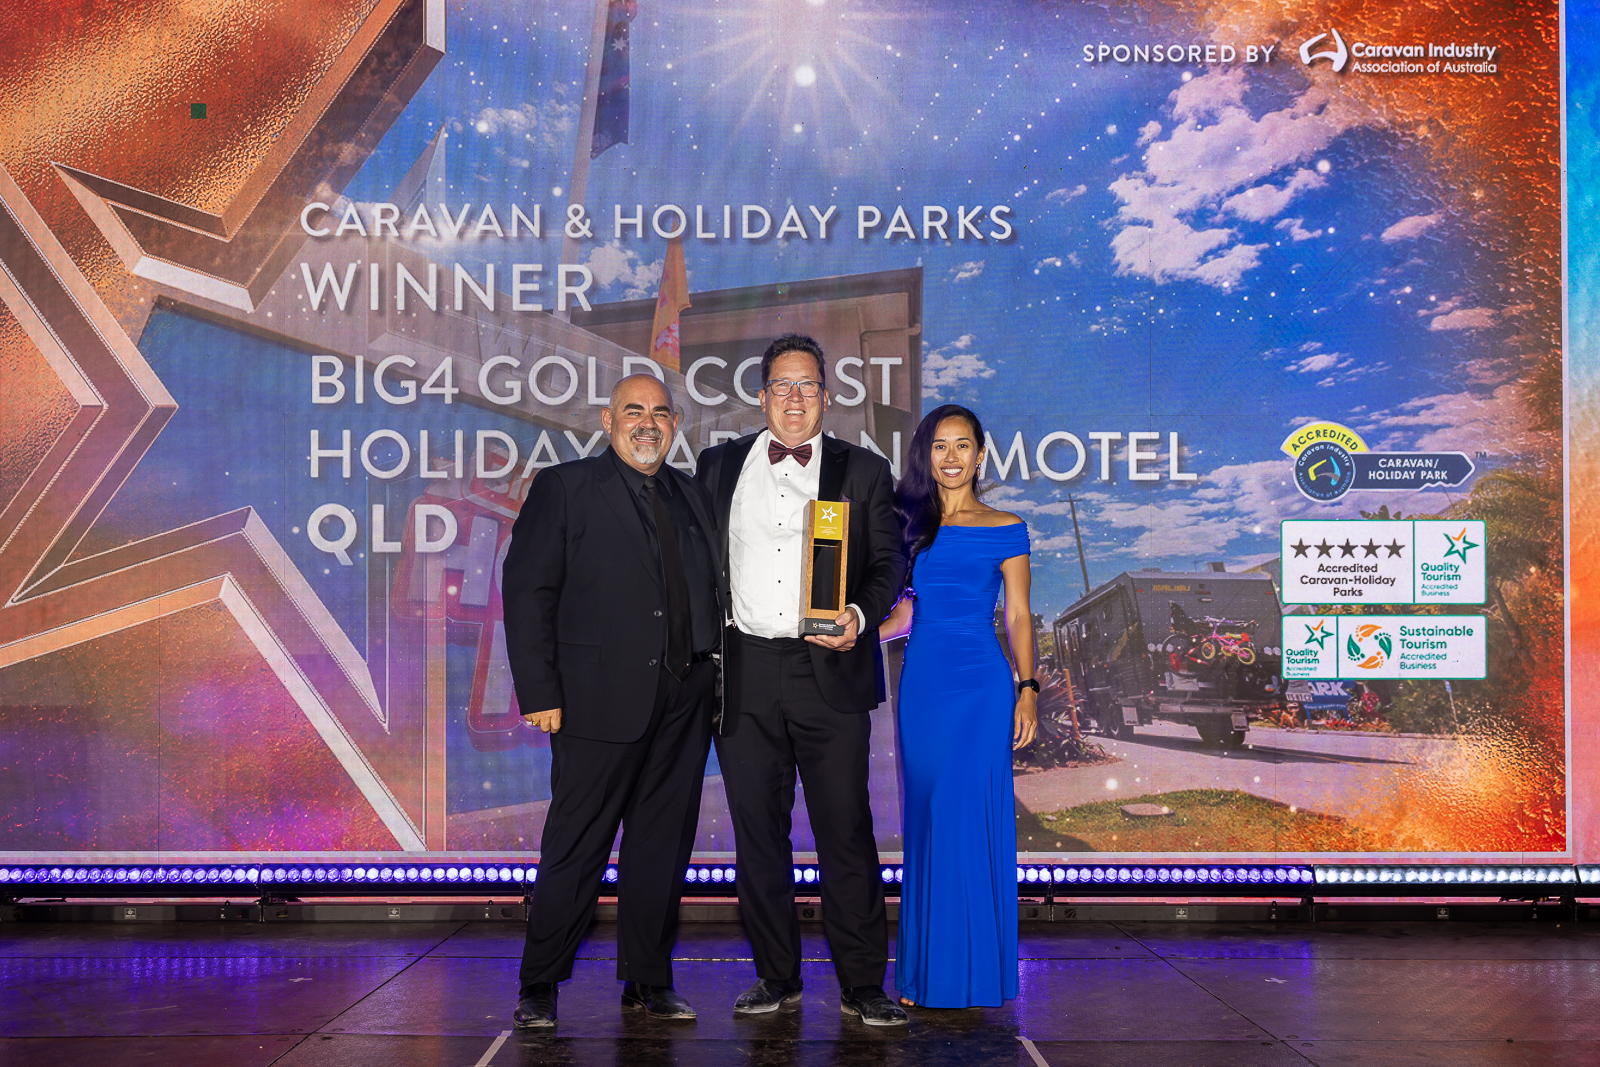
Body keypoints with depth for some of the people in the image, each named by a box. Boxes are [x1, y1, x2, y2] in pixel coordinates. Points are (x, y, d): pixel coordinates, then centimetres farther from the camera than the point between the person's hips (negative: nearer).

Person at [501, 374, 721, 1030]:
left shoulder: (692, 497, 16)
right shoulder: (564, 488, 2)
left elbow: (711, 593, 17)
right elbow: (528, 592, -4)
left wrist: (711, 678, 4)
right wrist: (539, 692, -11)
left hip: (684, 701, 5)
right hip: (602, 699, -5)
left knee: (663, 845, 9)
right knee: (576, 847, -1)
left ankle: (649, 981, 19)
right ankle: (539, 987, 10)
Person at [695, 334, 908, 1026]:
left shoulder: (863, 471, 9)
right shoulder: (720, 466, 13)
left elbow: (888, 561, 6)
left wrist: (860, 616, -14)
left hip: (830, 673, -2)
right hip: (745, 676, 2)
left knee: (846, 833, -3)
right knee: (758, 833, 7)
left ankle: (862, 986, 5)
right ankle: (776, 977, 18)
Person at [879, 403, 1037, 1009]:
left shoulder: (1005, 529, 4)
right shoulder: (909, 523, 11)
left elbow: (1018, 616, 3)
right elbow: (903, 611, 15)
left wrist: (1027, 689, -6)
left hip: (983, 685, -3)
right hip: (922, 683, 3)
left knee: (970, 820, -5)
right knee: (926, 820, 5)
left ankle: (969, 972, 4)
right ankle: (923, 972, 12)